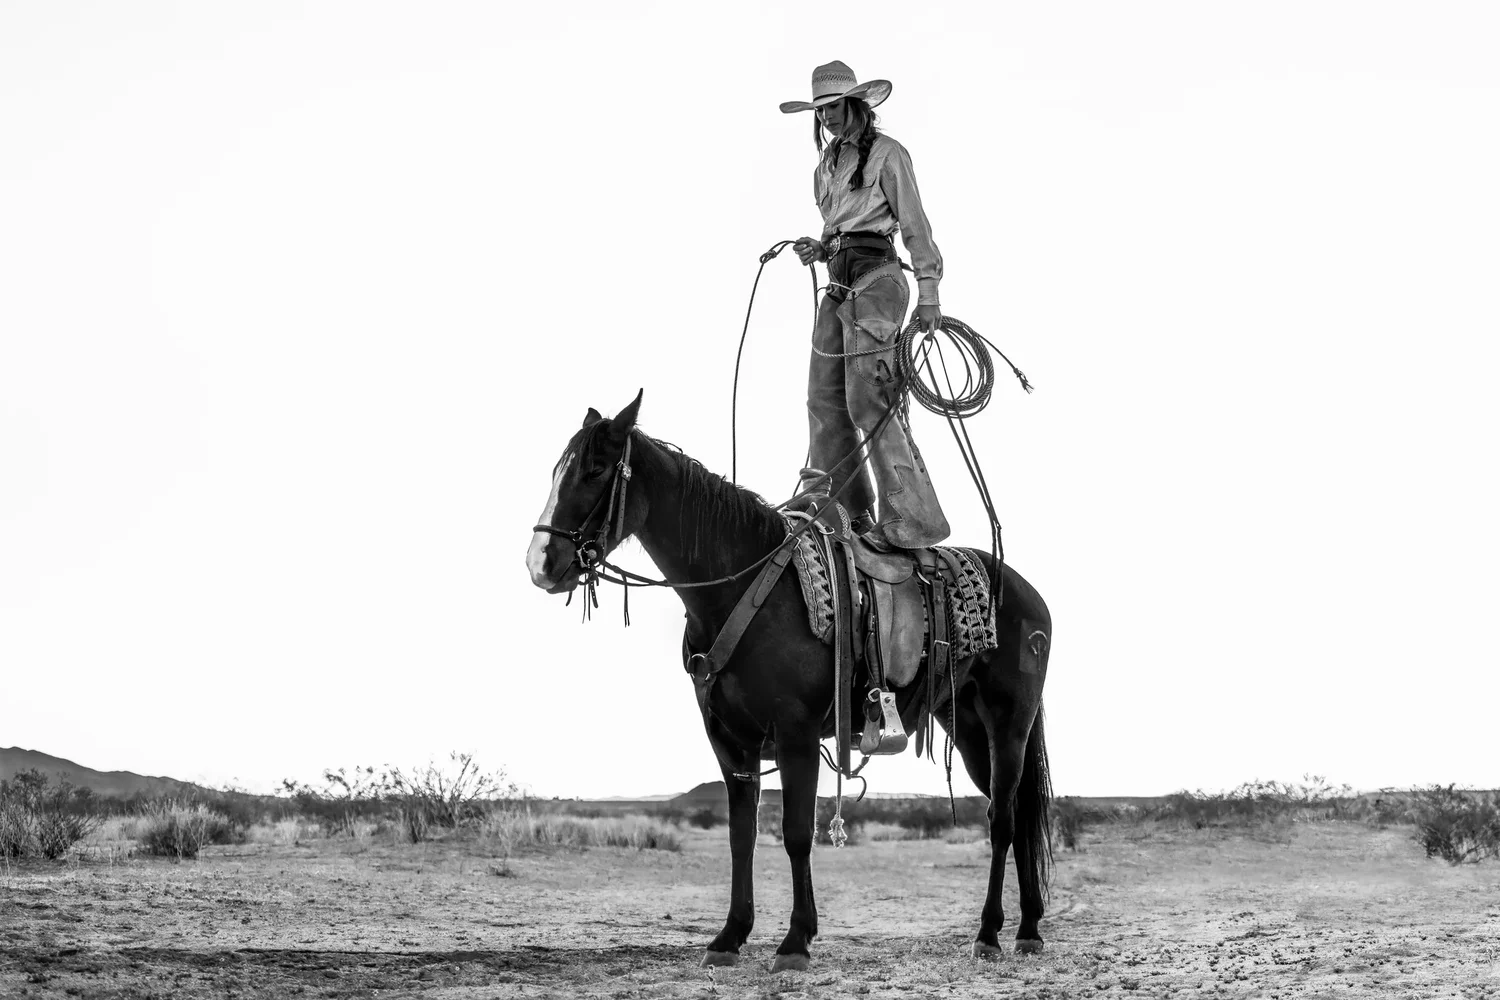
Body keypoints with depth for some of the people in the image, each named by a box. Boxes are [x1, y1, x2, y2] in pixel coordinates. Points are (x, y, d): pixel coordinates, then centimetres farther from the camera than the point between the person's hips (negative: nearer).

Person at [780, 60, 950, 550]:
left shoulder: (886, 153, -3)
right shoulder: (828, 164, 19)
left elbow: (914, 226, -5)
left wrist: (929, 295, -10)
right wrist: (819, 249, 4)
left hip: (876, 277, -8)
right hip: (839, 283, 8)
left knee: (869, 399, -15)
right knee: (825, 398, 6)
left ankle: (911, 519, -16)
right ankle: (839, 504, 13)